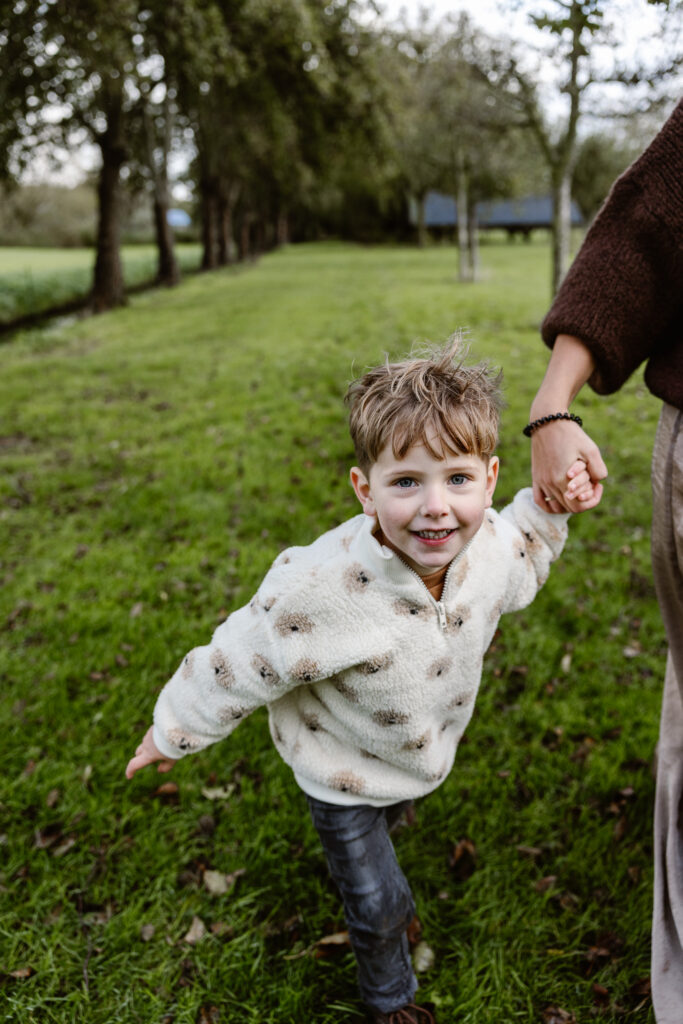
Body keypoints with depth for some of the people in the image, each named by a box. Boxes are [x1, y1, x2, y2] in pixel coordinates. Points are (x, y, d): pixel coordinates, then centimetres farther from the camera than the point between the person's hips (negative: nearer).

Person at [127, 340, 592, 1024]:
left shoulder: (491, 544, -25)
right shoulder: (321, 589, -43)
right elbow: (239, 665, -26)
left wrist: (547, 507, -11)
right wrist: (173, 730, -12)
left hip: (427, 753, 5)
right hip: (343, 768, -4)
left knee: (388, 815, 35)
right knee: (378, 905, 14)